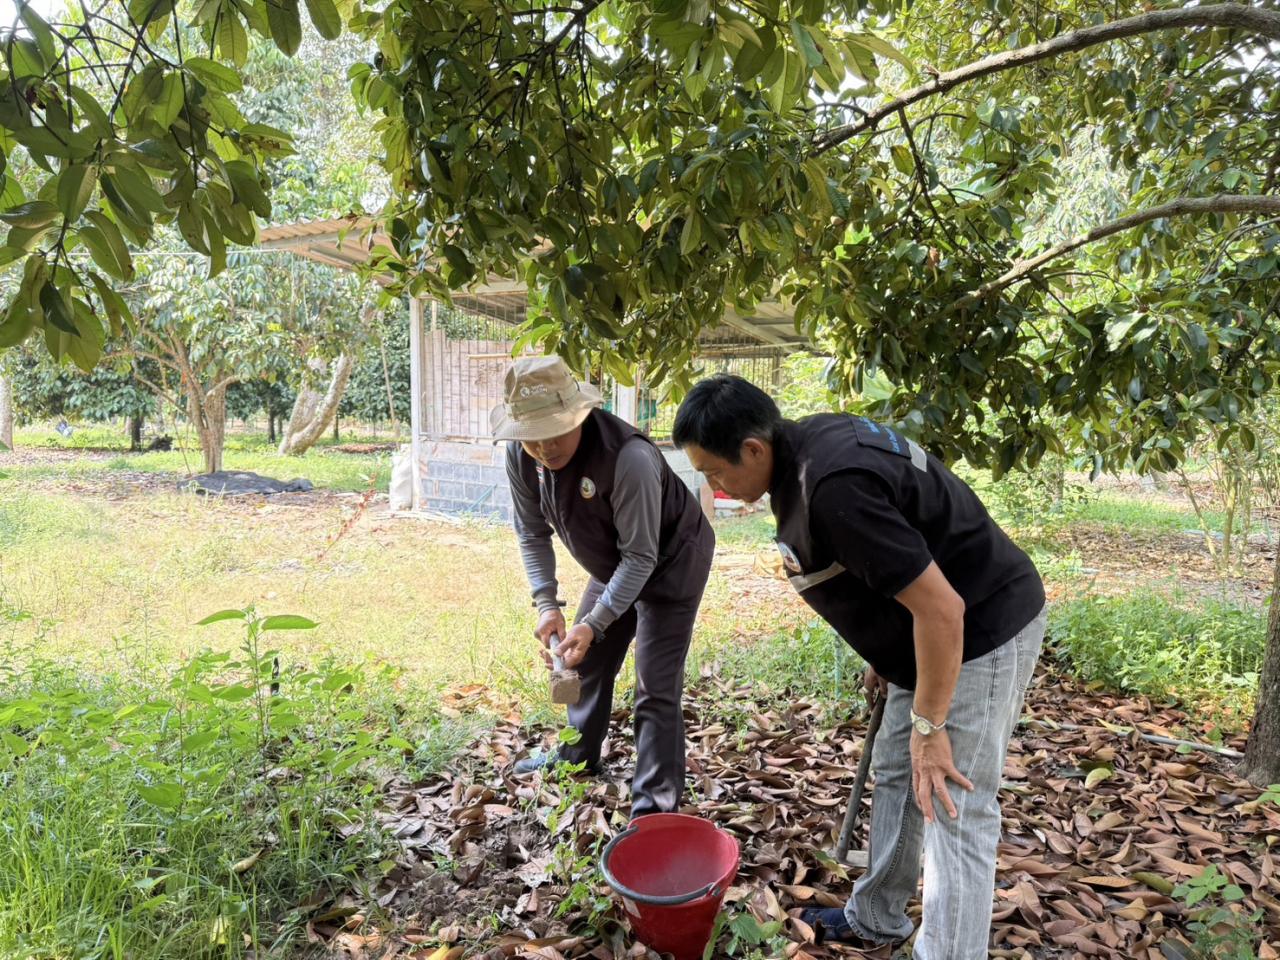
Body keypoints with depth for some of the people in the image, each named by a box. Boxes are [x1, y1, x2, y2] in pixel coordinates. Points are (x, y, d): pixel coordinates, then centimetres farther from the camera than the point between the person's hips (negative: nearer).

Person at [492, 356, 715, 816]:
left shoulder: (628, 457, -39)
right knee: (587, 659, 20)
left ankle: (654, 806, 5)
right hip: (614, 565, 7)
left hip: (670, 562, -7)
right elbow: (533, 535, -6)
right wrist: (547, 604, -17)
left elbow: (640, 557, -32)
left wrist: (593, 623, -36)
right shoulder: (521, 456, -18)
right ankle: (577, 755, 43)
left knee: (656, 688, -8)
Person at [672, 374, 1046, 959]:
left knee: (954, 811, -4)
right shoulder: (808, 443, -1)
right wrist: (883, 655, 17)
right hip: (928, 631, 10)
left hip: (982, 631, -10)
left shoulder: (833, 488, -32)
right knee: (896, 773, 18)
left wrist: (928, 725, -19)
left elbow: (941, 606, -30)